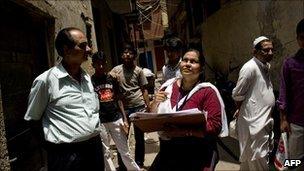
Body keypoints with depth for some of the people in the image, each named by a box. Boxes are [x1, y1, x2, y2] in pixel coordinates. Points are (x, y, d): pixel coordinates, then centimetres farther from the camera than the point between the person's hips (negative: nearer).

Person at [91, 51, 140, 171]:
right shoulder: (90, 81, -3)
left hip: (116, 119, 2)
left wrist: (125, 119, 6)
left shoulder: (112, 79, 7)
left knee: (125, 152, 10)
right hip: (100, 122, -2)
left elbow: (118, 100, 10)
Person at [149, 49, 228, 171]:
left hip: (197, 156, -4)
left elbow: (215, 126, -18)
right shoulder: (168, 86, 2)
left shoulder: (207, 91, -12)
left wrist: (184, 132, -26)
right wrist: (156, 102, -11)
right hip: (167, 151, 5)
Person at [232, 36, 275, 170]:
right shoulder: (250, 67, -18)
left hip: (265, 120, 9)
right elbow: (237, 95, -15)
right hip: (254, 121, -8)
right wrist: (240, 109, 0)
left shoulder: (266, 66, 12)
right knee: (257, 159, 0)